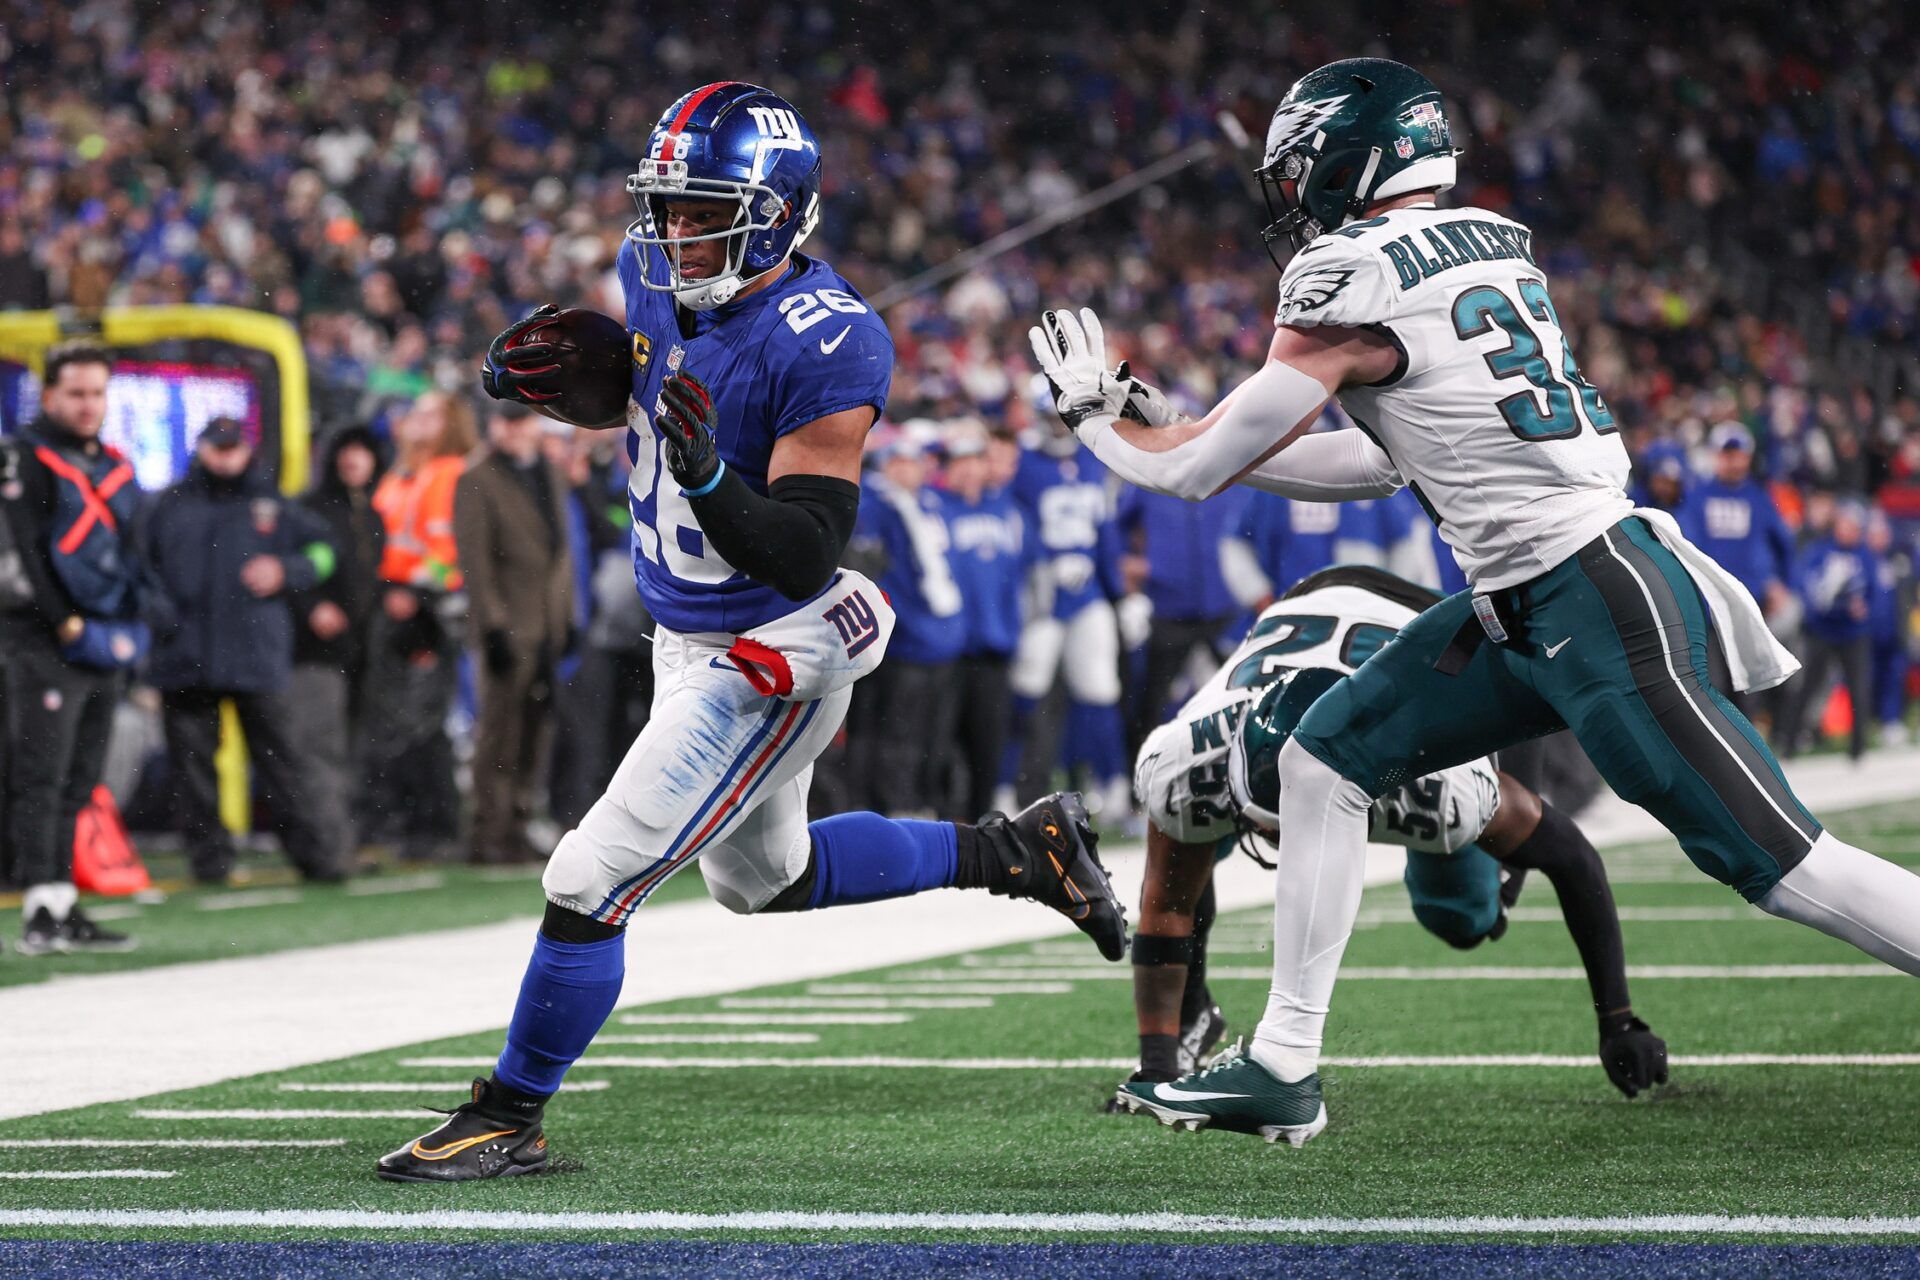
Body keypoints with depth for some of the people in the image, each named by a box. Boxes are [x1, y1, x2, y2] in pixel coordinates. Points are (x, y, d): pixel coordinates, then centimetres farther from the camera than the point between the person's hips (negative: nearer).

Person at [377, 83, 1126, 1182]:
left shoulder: (822, 346, -27)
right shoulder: (661, 275, -5)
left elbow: (804, 558, -28)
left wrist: (707, 474, -44)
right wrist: (537, 378, -1)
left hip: (771, 660, -10)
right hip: (688, 639, 10)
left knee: (592, 884, -9)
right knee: (766, 875, 28)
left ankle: (509, 1121, 7)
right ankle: (1015, 852, 41)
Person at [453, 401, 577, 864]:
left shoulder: (550, 476, 17)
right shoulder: (477, 481, -5)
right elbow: (474, 559, -10)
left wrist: (568, 616, 14)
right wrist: (492, 624, -15)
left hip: (547, 626, 7)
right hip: (507, 626, -7)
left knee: (535, 731, 8)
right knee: (499, 730, -6)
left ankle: (515, 827, 15)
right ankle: (490, 833, -2)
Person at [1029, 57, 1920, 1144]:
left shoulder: (1350, 280, -13)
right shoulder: (1496, 246, 13)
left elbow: (1197, 470, -4)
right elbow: (1390, 463, 23)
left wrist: (1093, 410, 15)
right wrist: (1178, 431, 23)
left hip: (1598, 610, -10)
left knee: (1777, 860, -9)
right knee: (1329, 758, 11)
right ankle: (1286, 1066, 15)